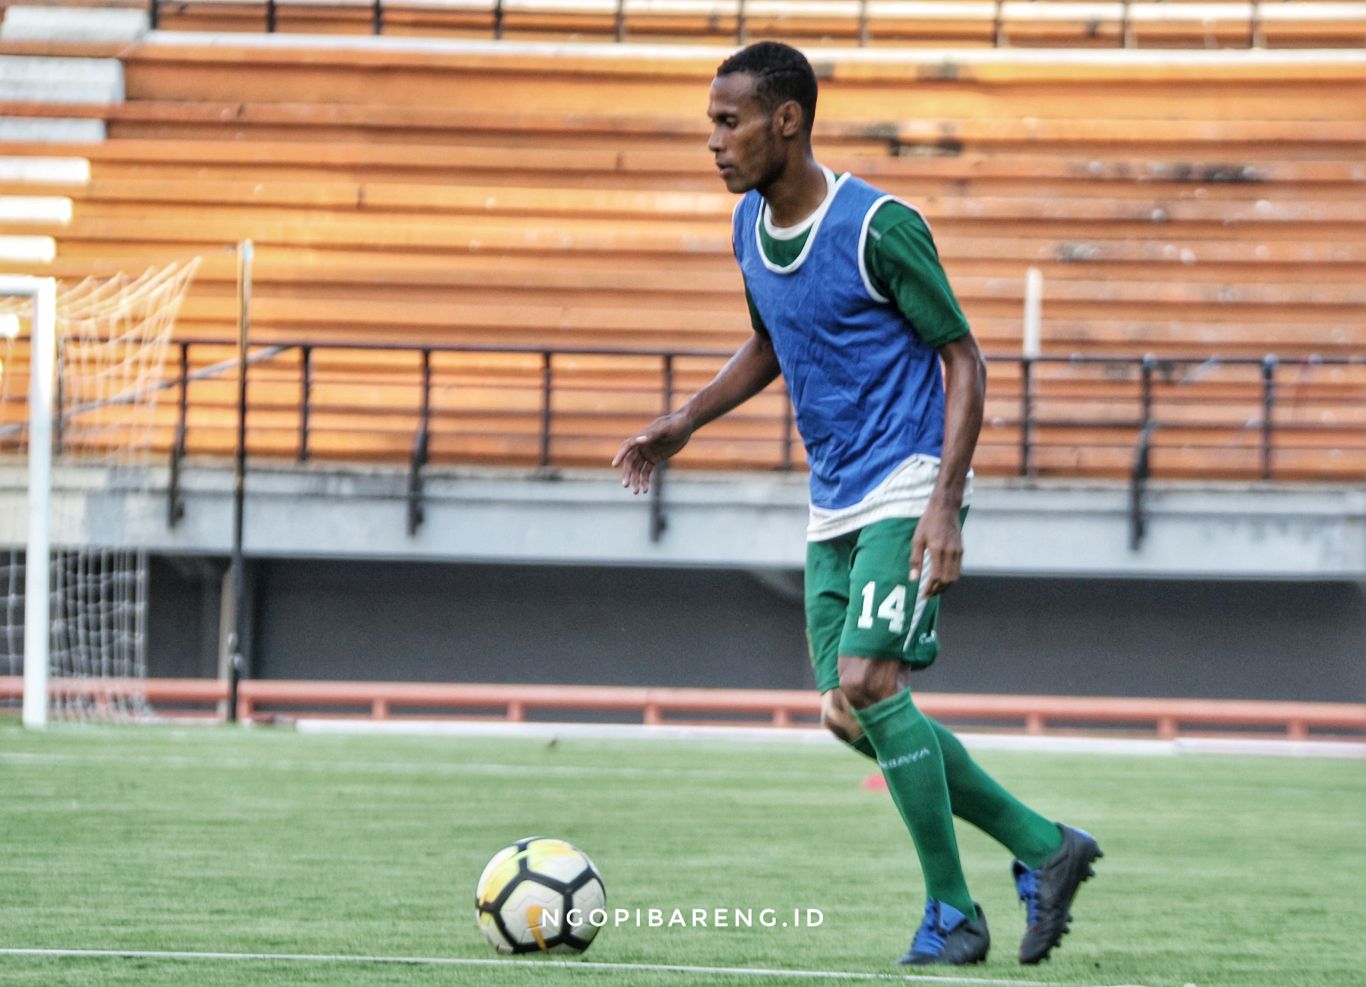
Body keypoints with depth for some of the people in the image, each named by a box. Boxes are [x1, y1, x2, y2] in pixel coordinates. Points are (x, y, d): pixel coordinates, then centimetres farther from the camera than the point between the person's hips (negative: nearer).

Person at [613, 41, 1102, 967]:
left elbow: (963, 359, -13)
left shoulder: (878, 227, -16)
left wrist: (944, 504, -21)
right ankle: (1045, 848, 16)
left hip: (908, 491, -8)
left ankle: (953, 914, -5)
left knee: (866, 693, -18)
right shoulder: (751, 225, 7)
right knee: (856, 719, 4)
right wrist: (685, 422, 11)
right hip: (834, 505, 8)